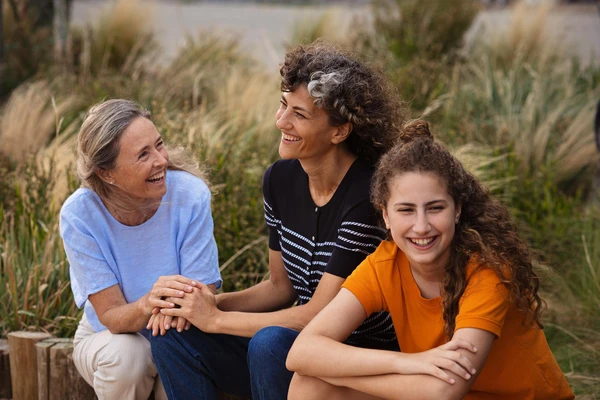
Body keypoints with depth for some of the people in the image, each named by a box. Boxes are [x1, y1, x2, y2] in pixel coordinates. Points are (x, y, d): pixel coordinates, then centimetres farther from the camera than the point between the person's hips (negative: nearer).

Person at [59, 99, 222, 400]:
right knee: (124, 353, -33)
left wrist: (181, 306, -42)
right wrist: (147, 305, -45)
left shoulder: (190, 194, -21)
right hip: (107, 337, 0)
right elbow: (111, 315, -21)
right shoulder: (78, 214, -21)